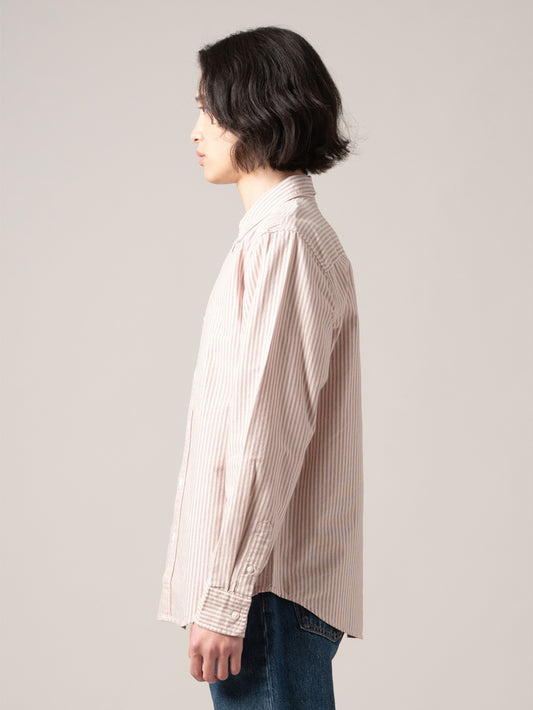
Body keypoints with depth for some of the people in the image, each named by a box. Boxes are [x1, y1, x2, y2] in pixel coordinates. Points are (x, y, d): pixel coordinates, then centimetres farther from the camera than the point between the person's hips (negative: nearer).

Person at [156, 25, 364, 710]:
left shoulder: (285, 238, -13)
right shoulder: (278, 233, 18)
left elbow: (270, 432, -20)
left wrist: (224, 597, -19)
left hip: (270, 586, -10)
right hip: (266, 580, 10)